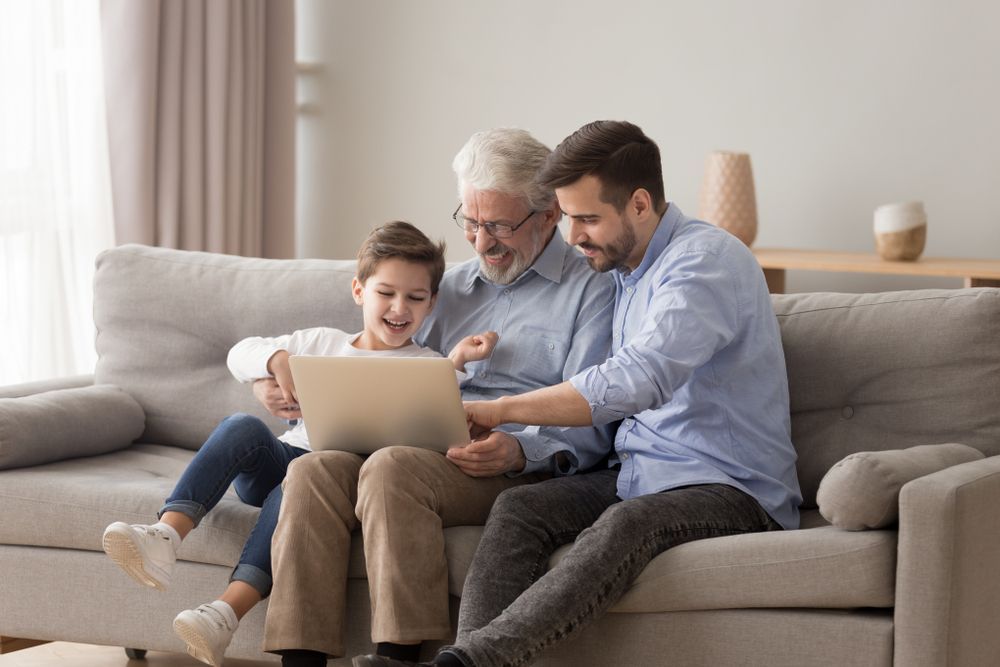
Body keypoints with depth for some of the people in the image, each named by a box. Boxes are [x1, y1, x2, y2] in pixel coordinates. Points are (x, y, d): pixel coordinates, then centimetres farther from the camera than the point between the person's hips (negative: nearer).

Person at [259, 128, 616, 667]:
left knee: (392, 468, -34)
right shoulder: (451, 287, 26)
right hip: (425, 453, 6)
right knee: (313, 470, -23)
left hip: (525, 471, -6)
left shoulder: (591, 289, 6)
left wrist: (521, 451, -23)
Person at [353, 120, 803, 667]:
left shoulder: (707, 259, -15)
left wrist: (500, 410, -25)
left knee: (624, 523, -37)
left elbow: (636, 381, -29)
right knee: (518, 508, -18)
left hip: (733, 489, -8)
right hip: (637, 474, 8)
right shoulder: (622, 268, 15)